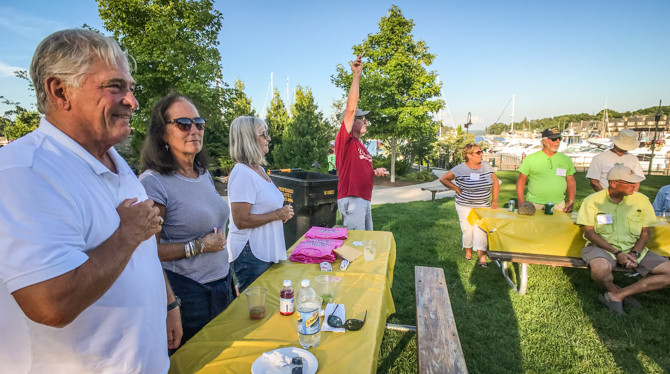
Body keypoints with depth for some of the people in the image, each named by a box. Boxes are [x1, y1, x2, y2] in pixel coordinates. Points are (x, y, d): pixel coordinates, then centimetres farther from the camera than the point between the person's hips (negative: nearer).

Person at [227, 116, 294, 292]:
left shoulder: (259, 169, 10)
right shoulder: (243, 173, -20)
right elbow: (241, 221, -25)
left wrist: (282, 213, 5)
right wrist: (277, 215, -18)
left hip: (266, 251, 9)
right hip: (251, 254, -9)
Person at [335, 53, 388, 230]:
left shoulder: (361, 145, 18)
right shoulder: (344, 139, -8)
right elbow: (351, 109, -20)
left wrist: (375, 172, 8)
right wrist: (357, 76, -21)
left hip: (365, 200, 9)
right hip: (351, 200, -9)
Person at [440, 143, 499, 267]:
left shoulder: (487, 166, 3)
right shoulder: (460, 169, -10)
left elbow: (495, 182, 13)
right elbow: (443, 179, -5)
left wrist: (495, 200, 6)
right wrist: (457, 189, -9)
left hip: (483, 206, 3)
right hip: (465, 206, -3)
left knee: (481, 230, -4)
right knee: (467, 229, 4)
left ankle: (482, 257, -3)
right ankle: (468, 251, 26)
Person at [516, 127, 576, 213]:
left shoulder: (566, 160, 11)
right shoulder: (530, 159, 0)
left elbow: (571, 183, 14)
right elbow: (521, 181, 1)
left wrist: (571, 202, 3)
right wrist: (521, 201, -8)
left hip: (558, 205, 3)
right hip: (534, 204, -2)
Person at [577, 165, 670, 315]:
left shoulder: (641, 200, 4)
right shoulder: (593, 200, -7)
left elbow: (646, 232, 8)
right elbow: (589, 232, -9)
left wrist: (635, 253, -10)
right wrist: (617, 253, -17)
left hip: (634, 248, 5)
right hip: (602, 247, -5)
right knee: (600, 268, -36)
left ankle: (616, 296, -11)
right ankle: (615, 291, 1)